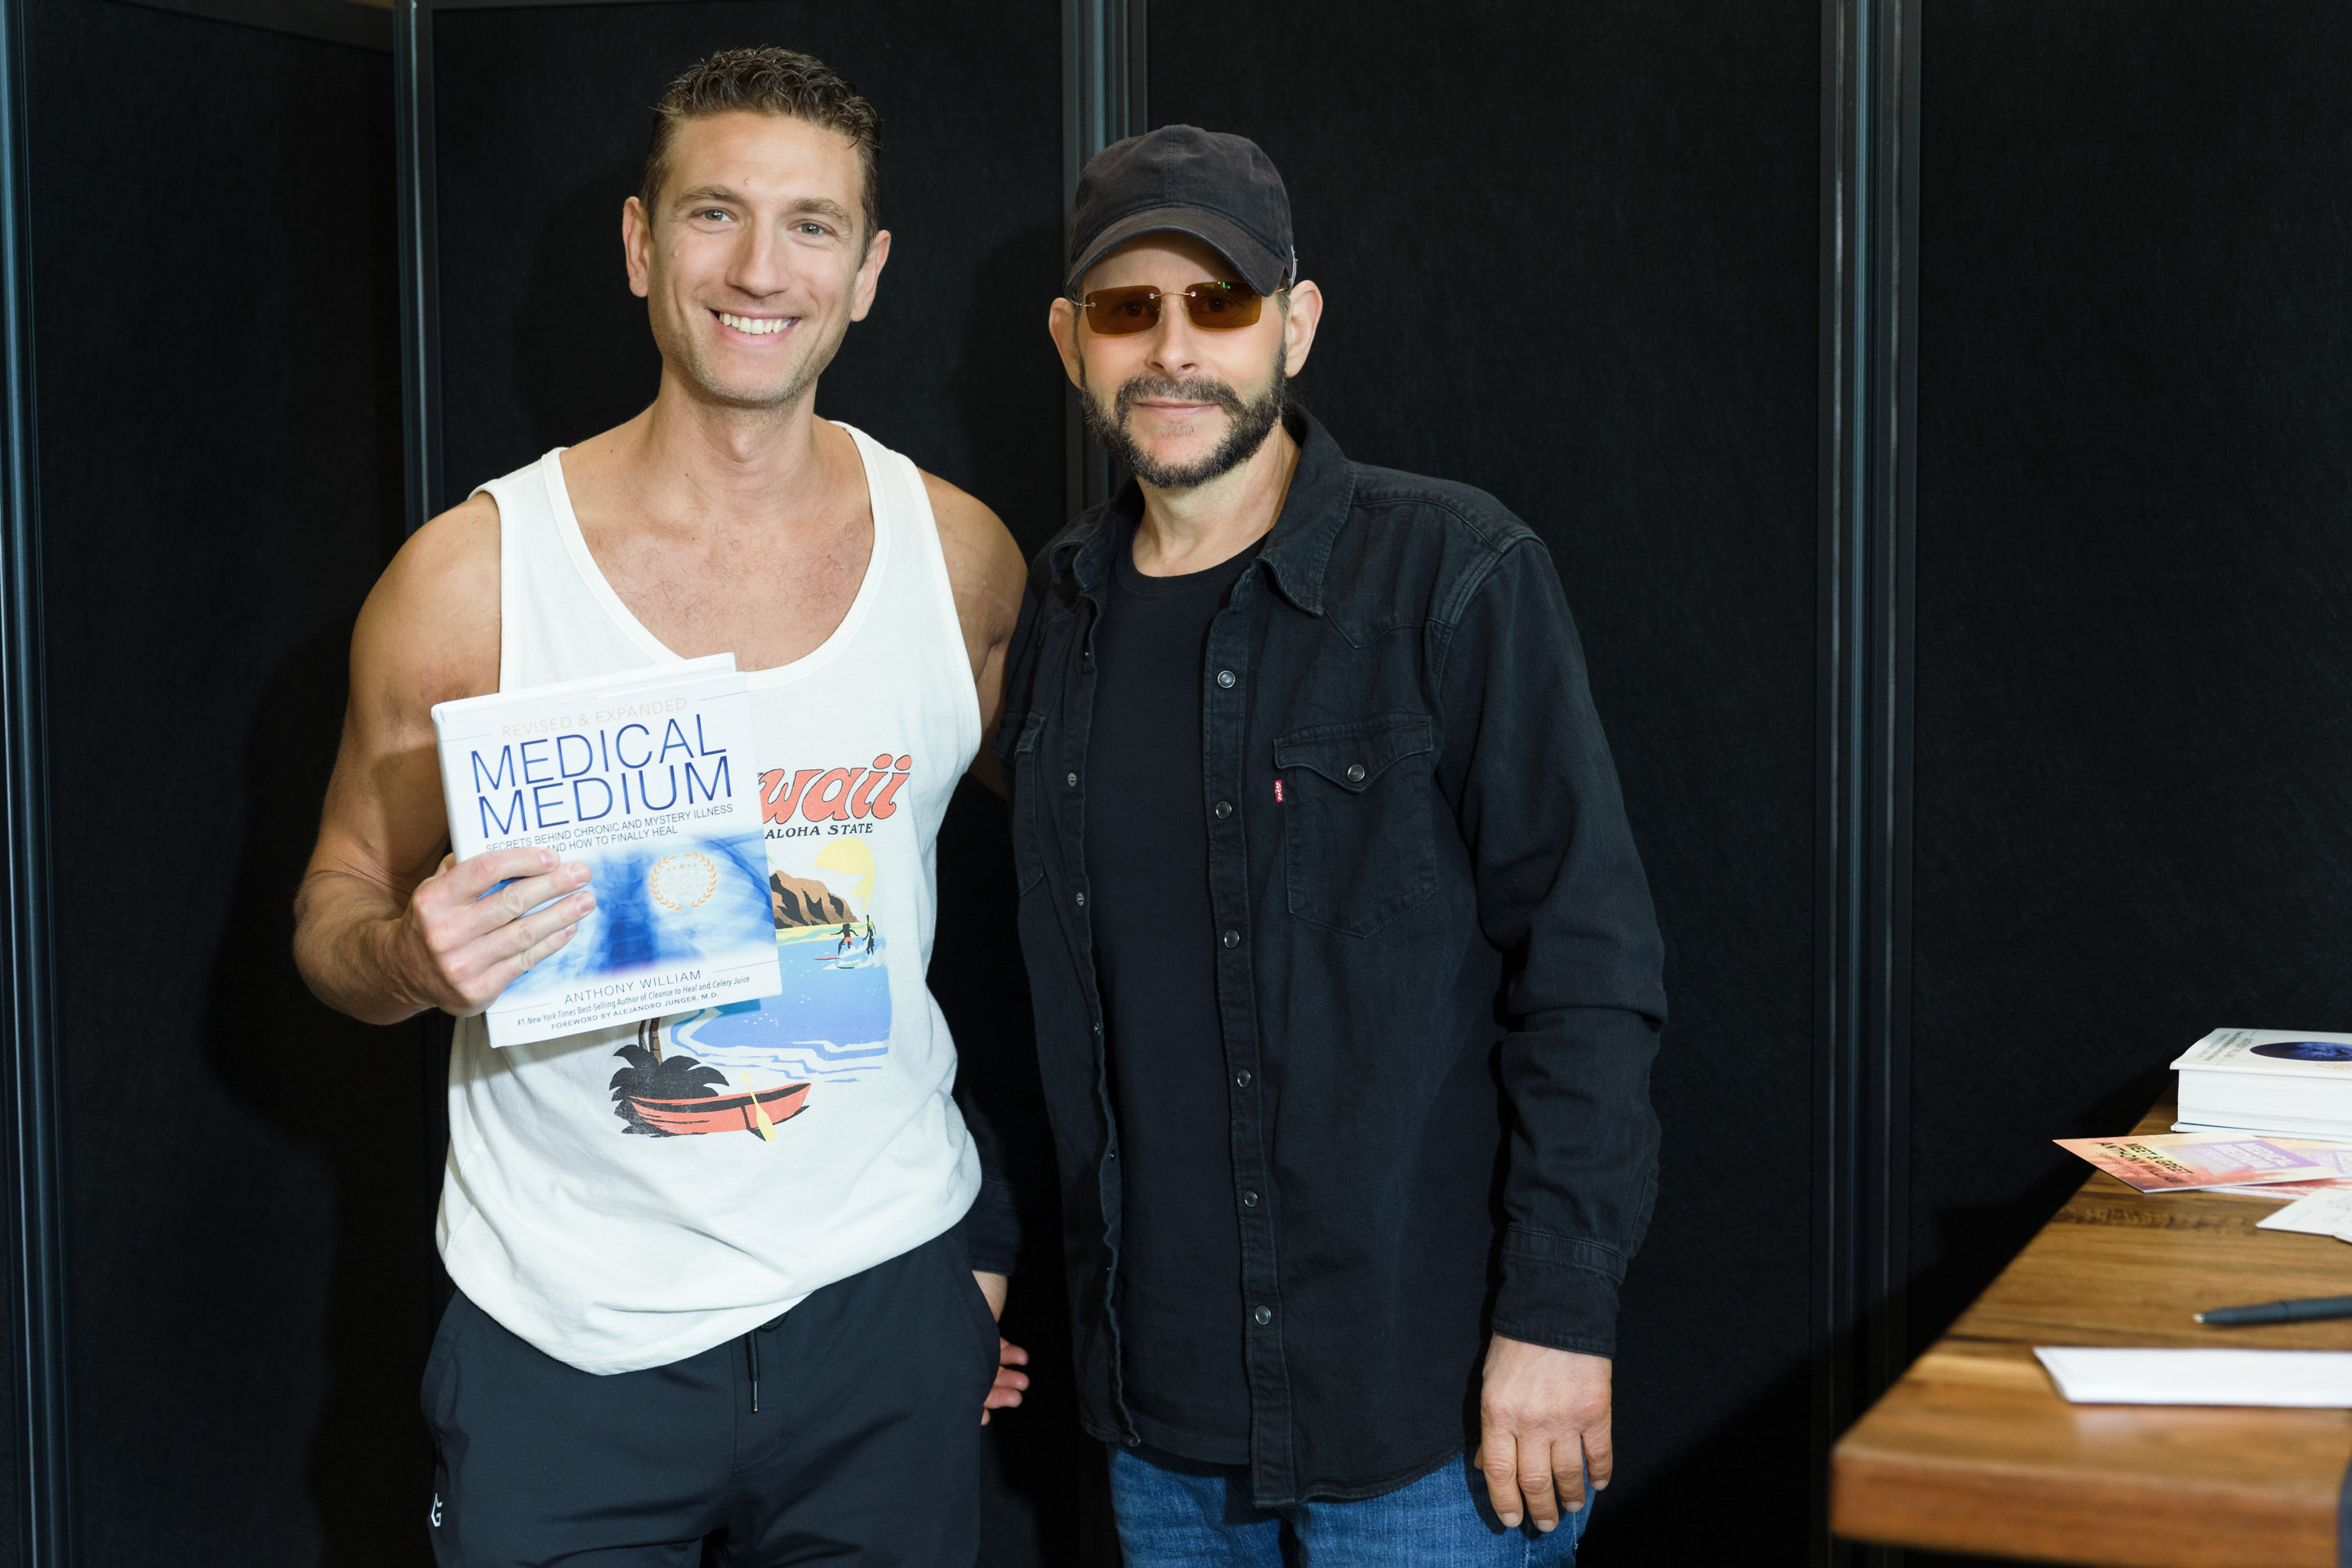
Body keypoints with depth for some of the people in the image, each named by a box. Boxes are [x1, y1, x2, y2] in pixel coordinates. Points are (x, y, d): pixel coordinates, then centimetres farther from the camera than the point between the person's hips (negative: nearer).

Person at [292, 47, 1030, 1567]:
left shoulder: (961, 558, -2)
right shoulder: (472, 575, -7)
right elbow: (334, 915, 2)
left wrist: (994, 1233, 7)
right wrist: (412, 957, -21)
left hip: (882, 1305, 2)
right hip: (562, 1334, -1)